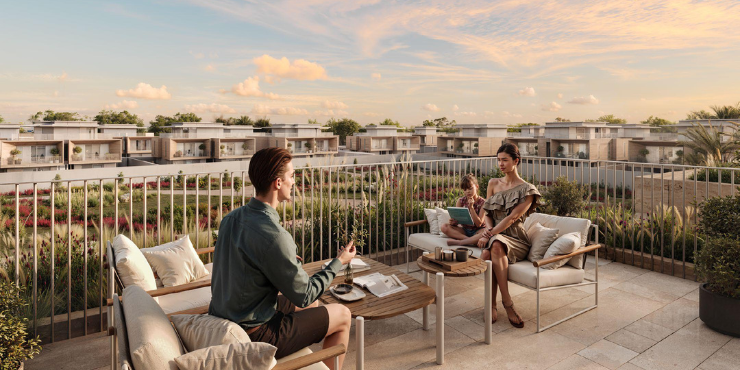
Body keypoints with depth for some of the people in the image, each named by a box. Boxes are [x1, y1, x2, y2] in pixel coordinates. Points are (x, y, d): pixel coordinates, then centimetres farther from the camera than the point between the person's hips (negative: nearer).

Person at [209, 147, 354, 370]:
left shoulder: (231, 218, -2)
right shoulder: (274, 235, -28)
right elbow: (304, 295, -18)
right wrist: (339, 262, -6)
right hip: (253, 337, -8)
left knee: (312, 304, 25)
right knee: (343, 315, 5)